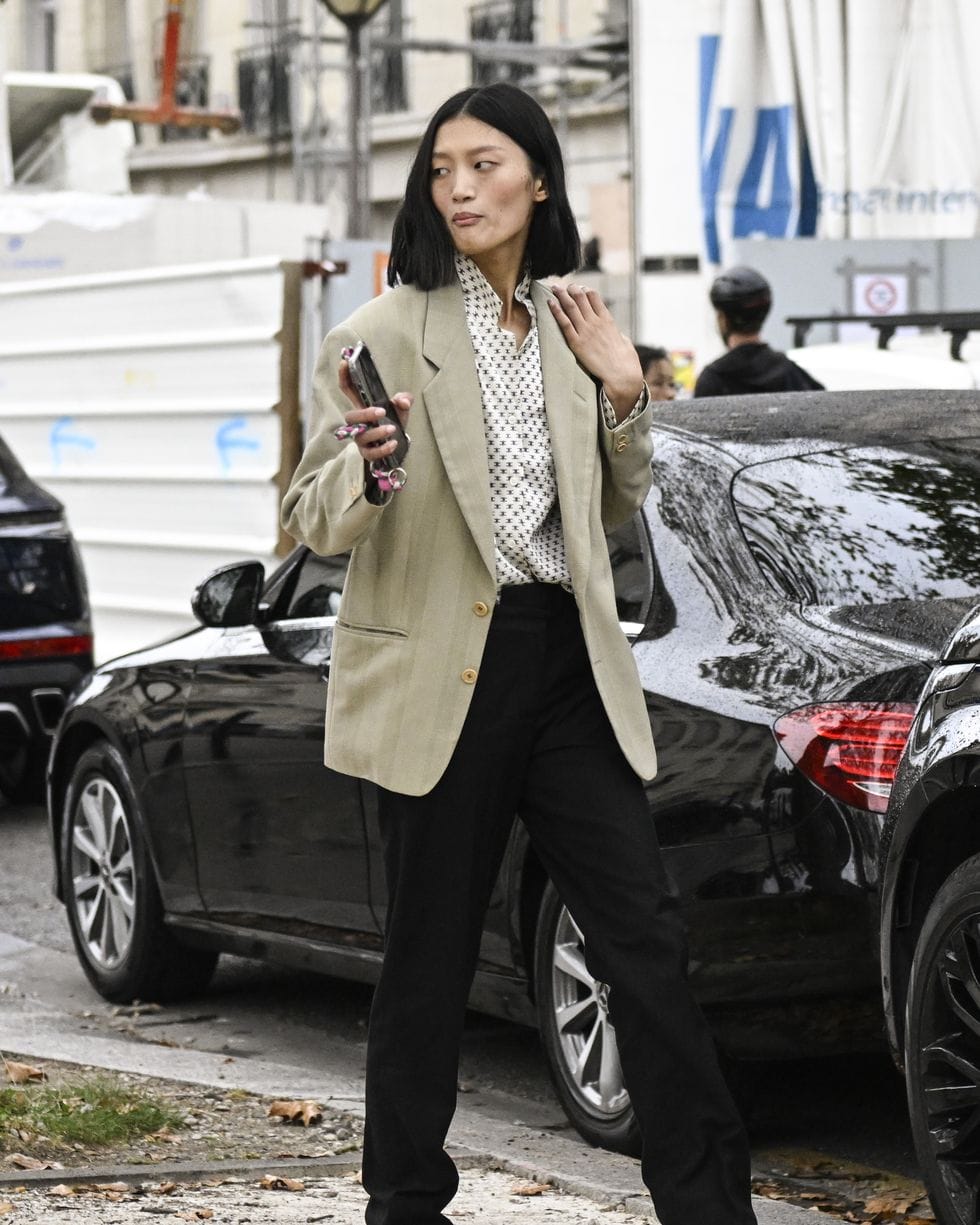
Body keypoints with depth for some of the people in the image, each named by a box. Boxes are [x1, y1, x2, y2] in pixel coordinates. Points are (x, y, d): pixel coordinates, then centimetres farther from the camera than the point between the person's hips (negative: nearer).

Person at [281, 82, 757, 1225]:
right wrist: (369, 466, -28)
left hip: (566, 659, 4)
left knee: (645, 936, 0)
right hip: (441, 669, -4)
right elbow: (311, 520, -6)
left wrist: (624, 395, 4)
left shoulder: (568, 326, 11)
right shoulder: (385, 332, -4)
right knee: (429, 959, 3)